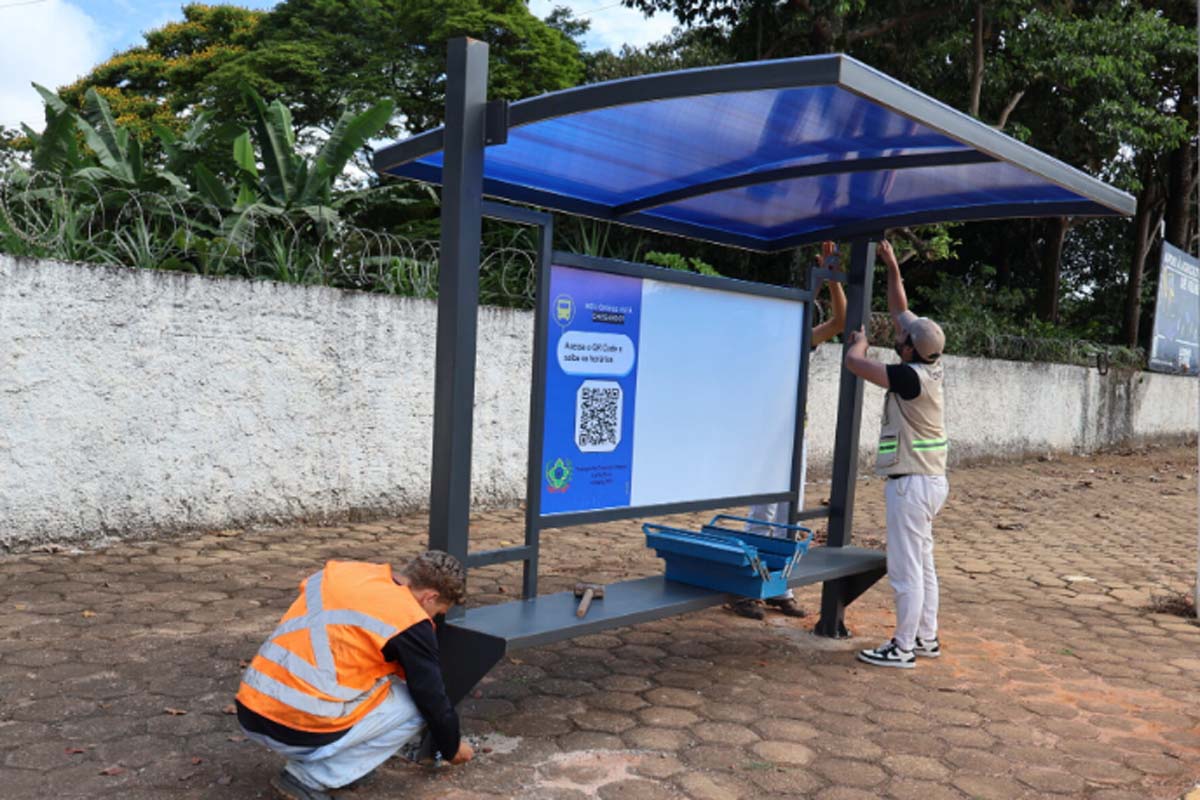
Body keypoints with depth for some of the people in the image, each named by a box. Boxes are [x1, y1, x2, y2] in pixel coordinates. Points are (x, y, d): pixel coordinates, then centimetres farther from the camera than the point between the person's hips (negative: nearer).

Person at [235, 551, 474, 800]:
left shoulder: (341, 571, 12)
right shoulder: (409, 621, -6)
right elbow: (432, 697, 4)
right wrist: (453, 747, 23)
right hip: (299, 731, -7)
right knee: (415, 705, 8)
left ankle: (307, 760, 18)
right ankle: (311, 778, 3)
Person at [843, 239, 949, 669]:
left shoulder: (911, 377, -21)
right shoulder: (930, 366, 4)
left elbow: (854, 361, -21)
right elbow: (900, 310, 13)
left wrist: (859, 338, 1)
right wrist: (892, 267, 16)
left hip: (912, 482, -10)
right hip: (929, 479, 10)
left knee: (905, 568, -2)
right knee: (923, 564, 17)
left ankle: (902, 648, 6)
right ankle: (926, 638, 27)